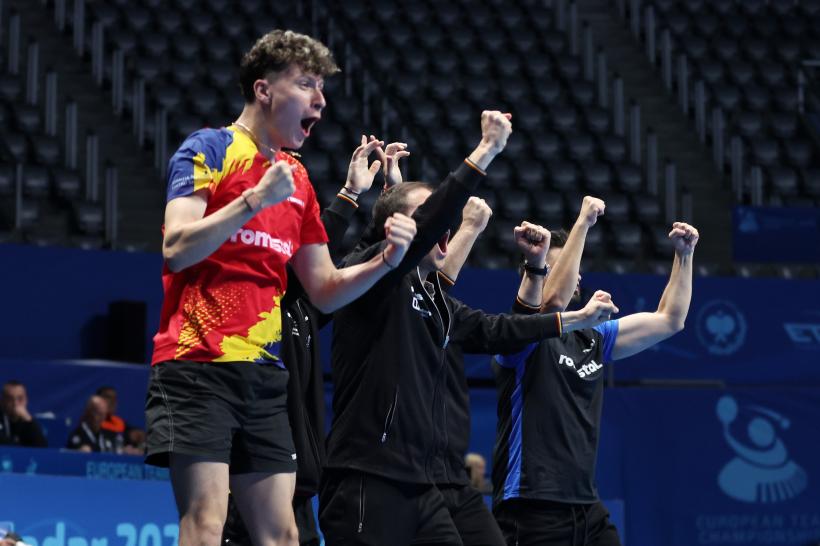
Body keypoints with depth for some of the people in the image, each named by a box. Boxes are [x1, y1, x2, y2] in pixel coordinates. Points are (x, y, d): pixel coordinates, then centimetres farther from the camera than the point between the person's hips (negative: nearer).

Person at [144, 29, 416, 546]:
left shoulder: (297, 179, 17)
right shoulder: (209, 149, -2)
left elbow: (325, 291, 18)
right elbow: (176, 250, -15)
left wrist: (386, 260, 1)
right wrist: (256, 199, -20)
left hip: (264, 375, 7)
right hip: (198, 364, -7)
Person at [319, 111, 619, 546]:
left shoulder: (433, 300, 19)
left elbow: (493, 330, 32)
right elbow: (426, 225, -20)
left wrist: (577, 319, 36)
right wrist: (486, 151, -20)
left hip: (422, 486, 9)